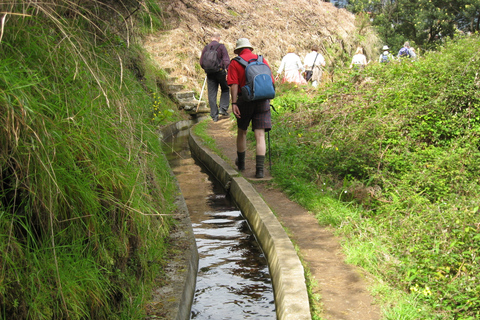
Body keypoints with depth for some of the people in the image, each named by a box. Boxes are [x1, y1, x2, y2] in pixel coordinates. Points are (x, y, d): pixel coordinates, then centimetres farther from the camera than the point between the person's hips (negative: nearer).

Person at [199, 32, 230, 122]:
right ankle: (223, 109, 3)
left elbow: (201, 63, 10)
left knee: (212, 94, 5)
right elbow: (226, 60, -12)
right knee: (225, 89, 17)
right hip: (220, 71, -3)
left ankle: (214, 115, 4)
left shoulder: (206, 48, 7)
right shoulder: (221, 46, -3)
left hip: (210, 74, 3)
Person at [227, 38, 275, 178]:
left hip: (245, 100, -1)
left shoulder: (235, 63, 1)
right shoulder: (262, 60, 10)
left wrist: (234, 103, -10)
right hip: (262, 101, 2)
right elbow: (271, 82, 9)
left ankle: (241, 163, 34)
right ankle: (259, 169, -9)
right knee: (260, 135, -1)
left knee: (242, 132, 18)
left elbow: (234, 85, -9)